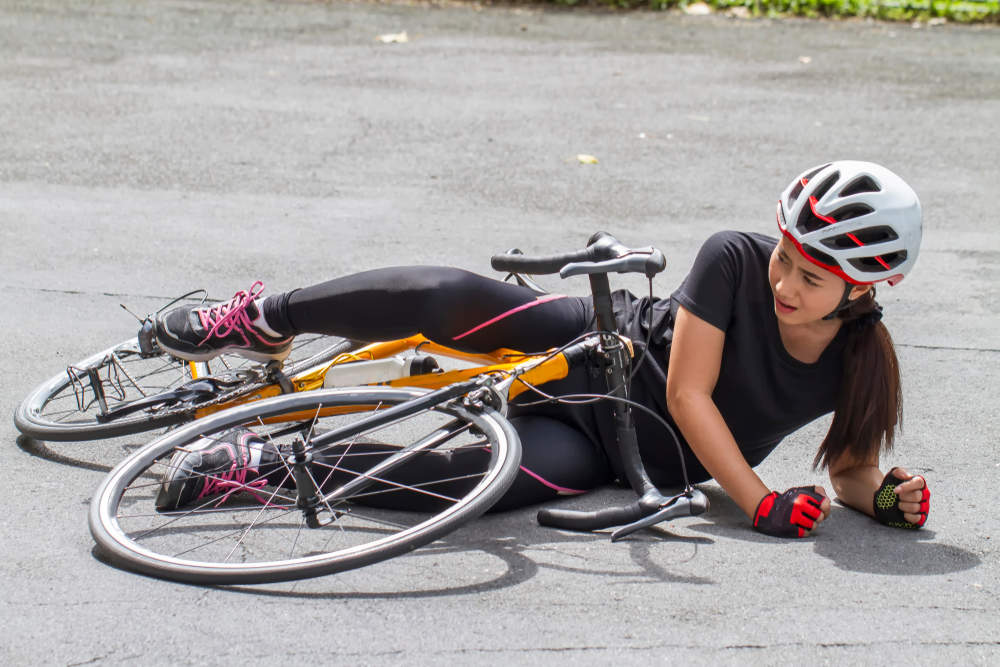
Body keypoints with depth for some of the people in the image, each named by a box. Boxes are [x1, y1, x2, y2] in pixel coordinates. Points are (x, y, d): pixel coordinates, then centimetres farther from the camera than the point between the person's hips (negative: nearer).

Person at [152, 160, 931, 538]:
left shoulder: (861, 363, -13)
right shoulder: (735, 261, -18)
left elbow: (851, 469, 1)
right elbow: (688, 394, -19)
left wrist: (886, 499, -23)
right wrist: (764, 502, -25)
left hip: (611, 452, 0)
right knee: (452, 298, -30)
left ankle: (262, 463, -20)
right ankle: (266, 322, -6)